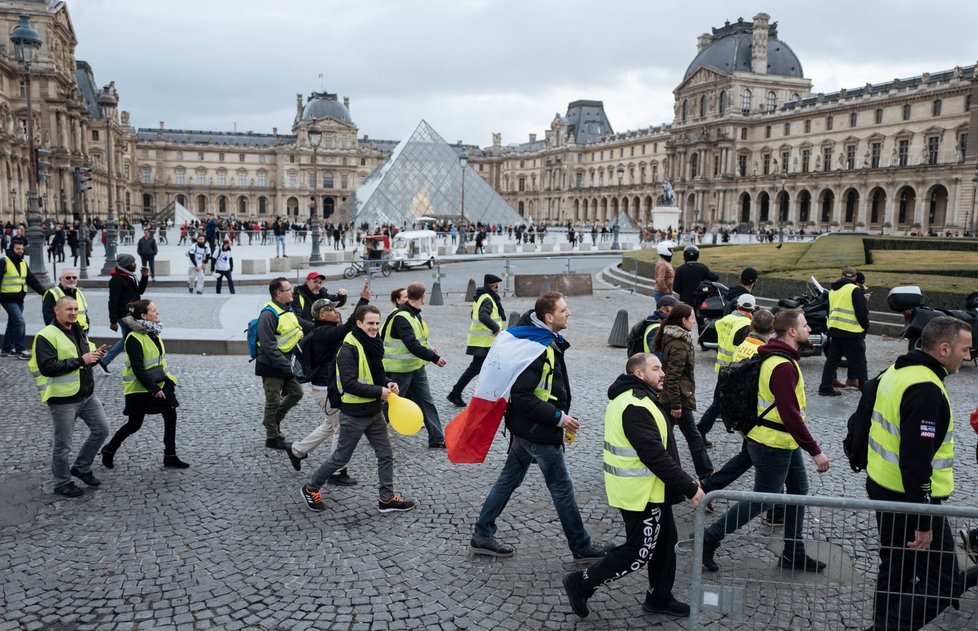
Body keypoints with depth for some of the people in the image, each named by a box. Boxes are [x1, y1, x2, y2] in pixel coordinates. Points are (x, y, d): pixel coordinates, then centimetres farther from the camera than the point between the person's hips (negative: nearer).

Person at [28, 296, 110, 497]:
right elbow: (47, 367, -26)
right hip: (62, 399, -8)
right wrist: (81, 360, -26)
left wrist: (95, 355, -1)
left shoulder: (77, 332, 12)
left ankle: (81, 468, 28)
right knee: (63, 445, 5)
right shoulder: (46, 336, -15)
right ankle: (62, 483, 23)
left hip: (87, 395, 8)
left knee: (101, 429, 10)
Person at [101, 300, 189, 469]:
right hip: (139, 388, -7)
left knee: (170, 415, 1)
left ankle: (170, 457, 10)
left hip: (160, 383, 8)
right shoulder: (134, 338, -20)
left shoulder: (153, 332, 6)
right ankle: (109, 450, 28)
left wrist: (168, 379, 14)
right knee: (134, 424, 4)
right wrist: (154, 389, -24)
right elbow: (138, 369, -23)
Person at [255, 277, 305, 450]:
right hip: (271, 365, -9)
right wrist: (284, 365, -24)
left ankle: (273, 420, 30)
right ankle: (273, 438, 15)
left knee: (296, 392, 13)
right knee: (274, 401, 2)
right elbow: (268, 345, -24)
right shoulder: (269, 314, -20)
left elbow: (297, 334, 21)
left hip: (286, 362, 9)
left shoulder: (288, 309, 10)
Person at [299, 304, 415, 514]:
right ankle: (311, 489, 27)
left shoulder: (373, 344, 6)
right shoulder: (349, 349, -21)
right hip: (354, 415, -8)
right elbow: (349, 384, -27)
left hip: (374, 412, 8)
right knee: (341, 457, 7)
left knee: (386, 455, 10)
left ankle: (387, 498, 21)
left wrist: (388, 383, -3)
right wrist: (379, 391, -24)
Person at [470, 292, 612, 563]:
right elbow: (521, 396, -27)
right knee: (562, 487, 4)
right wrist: (558, 417, -23)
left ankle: (482, 536, 27)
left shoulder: (548, 341, 6)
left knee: (509, 479, 17)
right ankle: (582, 547, 20)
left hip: (525, 428, 10)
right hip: (538, 431, -10)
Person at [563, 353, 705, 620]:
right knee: (639, 553, 1)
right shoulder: (635, 407, -25)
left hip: (651, 490, 10)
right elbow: (655, 456, -28)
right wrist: (690, 488, -22)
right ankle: (582, 583, 11)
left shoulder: (631, 398, 10)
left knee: (665, 542, 19)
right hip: (642, 494, -10)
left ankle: (659, 598, 34)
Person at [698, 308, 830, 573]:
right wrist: (815, 451, -24)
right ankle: (708, 540, 9)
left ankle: (793, 553, 28)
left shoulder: (775, 356, 8)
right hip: (774, 445, -10)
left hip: (783, 442, 10)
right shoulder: (784, 366, -25)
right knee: (762, 501, 1)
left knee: (798, 489, 18)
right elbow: (791, 415, -28)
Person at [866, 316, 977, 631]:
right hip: (909, 499, -10)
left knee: (895, 570, 22)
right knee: (943, 584, -1)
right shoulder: (927, 390, -23)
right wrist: (924, 522, -22)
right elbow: (916, 462, -26)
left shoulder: (896, 372, 7)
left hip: (882, 488, 10)